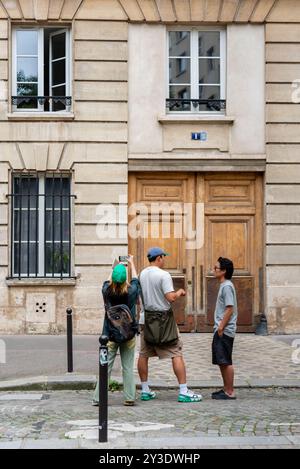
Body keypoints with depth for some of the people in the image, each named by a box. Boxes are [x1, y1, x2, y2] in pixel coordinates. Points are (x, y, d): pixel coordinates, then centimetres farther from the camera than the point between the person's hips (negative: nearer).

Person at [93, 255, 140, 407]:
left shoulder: (107, 292, -8)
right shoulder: (131, 292, -9)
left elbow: (108, 281, 15)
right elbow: (135, 280, 13)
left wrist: (116, 266, 30)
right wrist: (131, 264, 28)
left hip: (110, 335, 0)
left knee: (105, 366, 2)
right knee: (128, 367, 5)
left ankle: (98, 398, 2)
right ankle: (129, 398, 6)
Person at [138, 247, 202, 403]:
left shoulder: (142, 274, 6)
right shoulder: (163, 275, -14)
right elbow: (171, 298, -21)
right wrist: (179, 292, -1)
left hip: (146, 318, 7)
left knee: (143, 354, 12)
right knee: (176, 354, -2)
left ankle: (145, 391, 18)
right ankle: (183, 392, -5)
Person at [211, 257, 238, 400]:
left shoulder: (227, 286, -14)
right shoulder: (224, 286, 16)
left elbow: (230, 309, -20)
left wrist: (221, 327, -19)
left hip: (225, 331, -10)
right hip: (221, 331, 10)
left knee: (225, 362, -6)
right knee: (221, 362, 13)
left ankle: (229, 392, -2)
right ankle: (226, 389, 20)